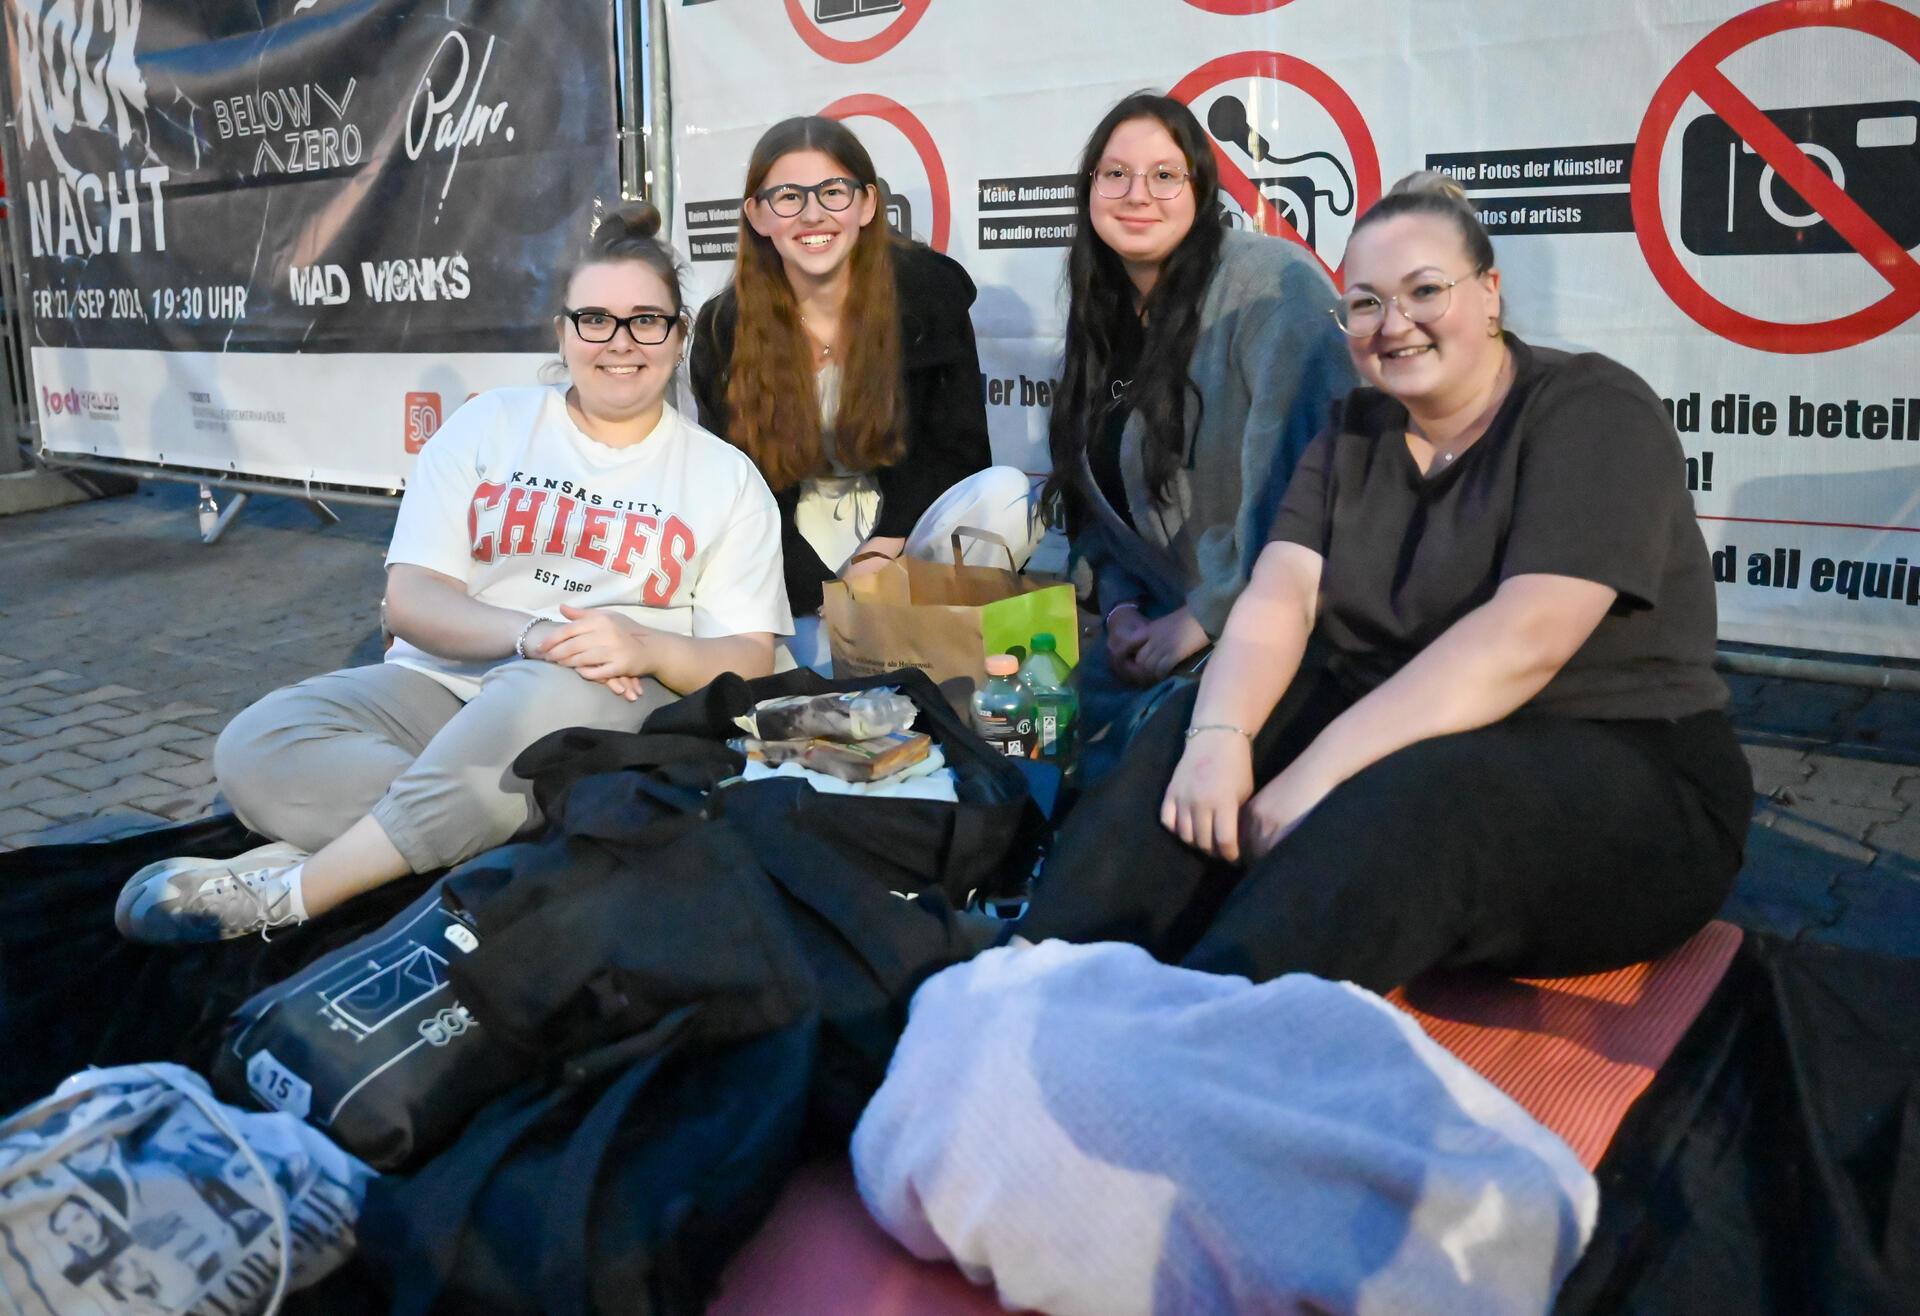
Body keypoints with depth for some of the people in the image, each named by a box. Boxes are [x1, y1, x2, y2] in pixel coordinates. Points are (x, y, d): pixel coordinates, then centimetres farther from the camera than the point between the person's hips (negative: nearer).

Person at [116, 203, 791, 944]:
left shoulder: (726, 477, 8)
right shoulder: (487, 426, 10)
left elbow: (748, 663, 1)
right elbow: (409, 599, 1)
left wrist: (650, 648, -21)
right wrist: (530, 633, -18)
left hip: (611, 704, -2)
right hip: (444, 682, 3)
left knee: (551, 698, -40)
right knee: (256, 748, -25)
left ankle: (288, 892, -30)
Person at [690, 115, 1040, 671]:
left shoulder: (930, 290, -8)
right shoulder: (723, 331, -7)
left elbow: (956, 450, -5)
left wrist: (881, 553, -19)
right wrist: (824, 594, -20)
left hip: (904, 523, 1)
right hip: (798, 549, -1)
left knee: (1007, 495, -31)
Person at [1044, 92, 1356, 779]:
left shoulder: (1268, 281, -12)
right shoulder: (1105, 320, 13)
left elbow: (1302, 476, -21)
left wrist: (1212, 614, -17)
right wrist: (1121, 607, 2)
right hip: (1175, 622, 7)